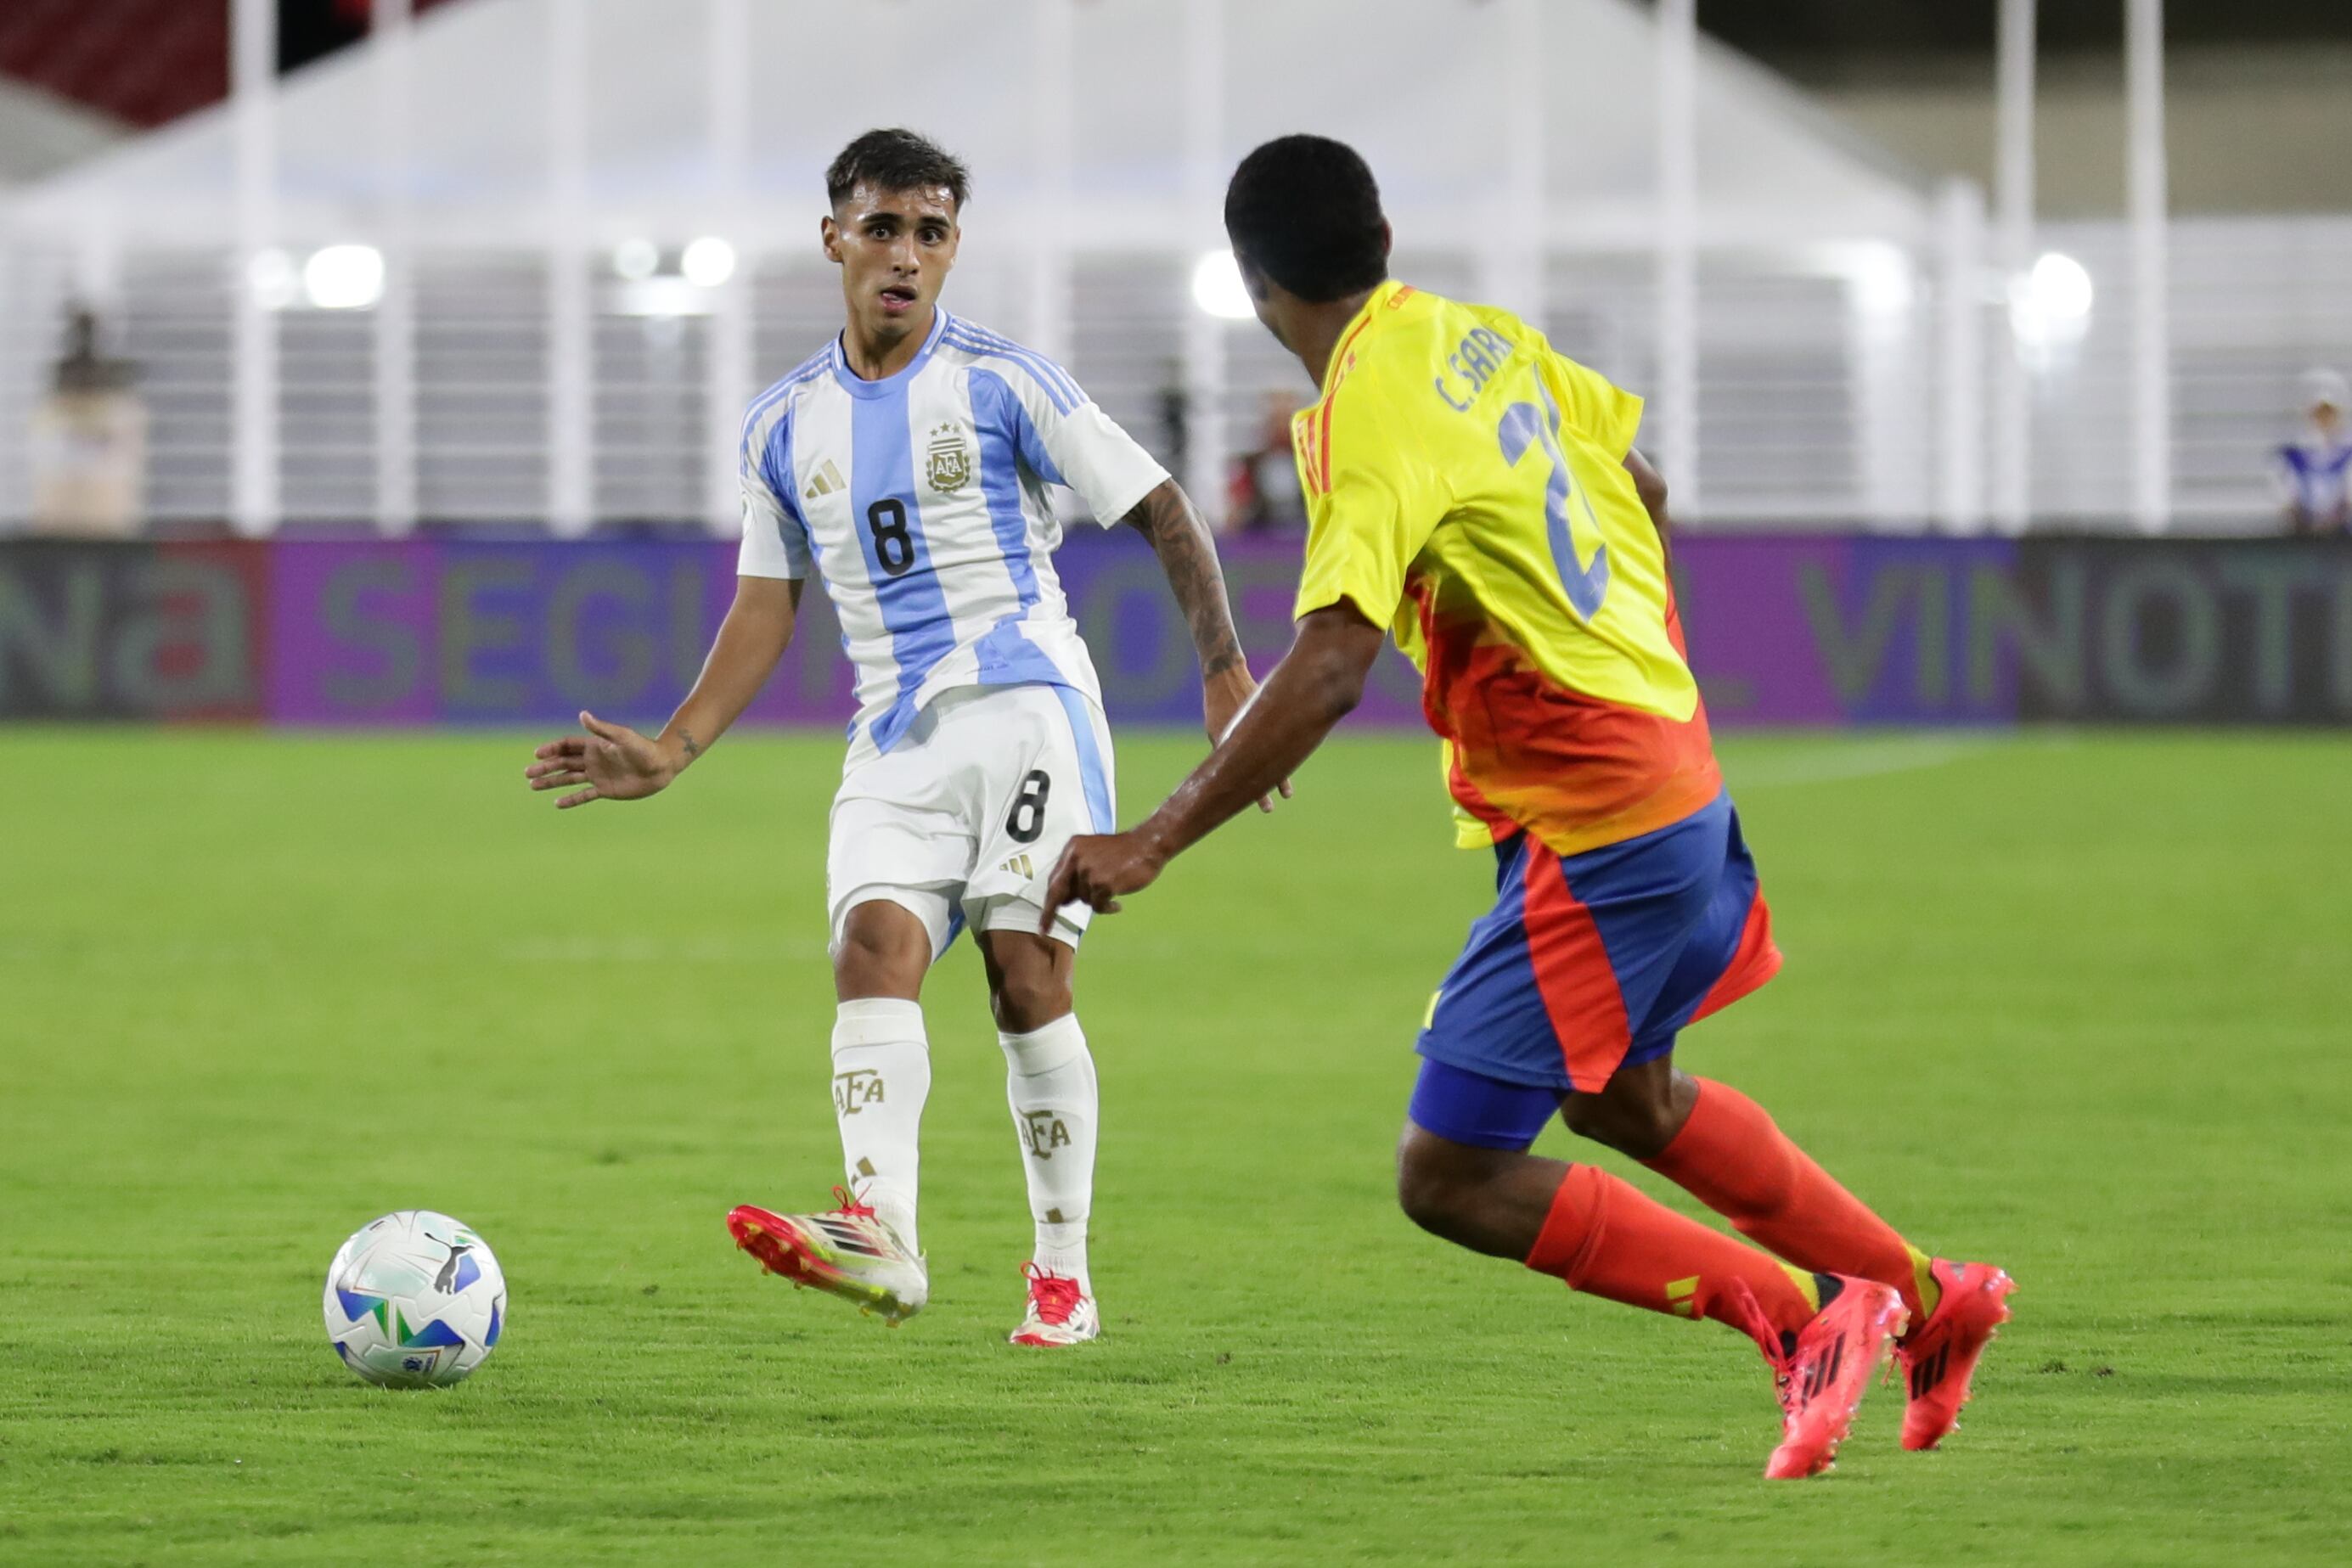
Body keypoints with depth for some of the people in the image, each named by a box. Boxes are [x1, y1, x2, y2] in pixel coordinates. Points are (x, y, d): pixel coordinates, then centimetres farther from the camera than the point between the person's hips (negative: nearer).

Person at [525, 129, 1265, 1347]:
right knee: (876, 941, -20)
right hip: (895, 742, 4)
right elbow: (767, 605, 19)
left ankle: (1063, 1272, -1)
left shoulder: (1001, 382, -1)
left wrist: (1225, 670, -9)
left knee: (1026, 975, -11)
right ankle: (879, 1234, -36)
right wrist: (671, 753, 10)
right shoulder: (784, 424, 12)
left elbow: (1162, 513, 1)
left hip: (1026, 708, -4)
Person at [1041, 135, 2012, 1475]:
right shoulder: (1482, 337, 6)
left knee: (1451, 1178, -6)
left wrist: (1154, 844, -32)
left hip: (1592, 834, -9)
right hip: (1672, 774, 9)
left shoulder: (1371, 419, -21)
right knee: (1626, 1101, 31)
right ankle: (1932, 1301, 41)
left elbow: (1328, 668, -31)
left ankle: (1803, 1313, -5)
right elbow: (1645, 494, 18)